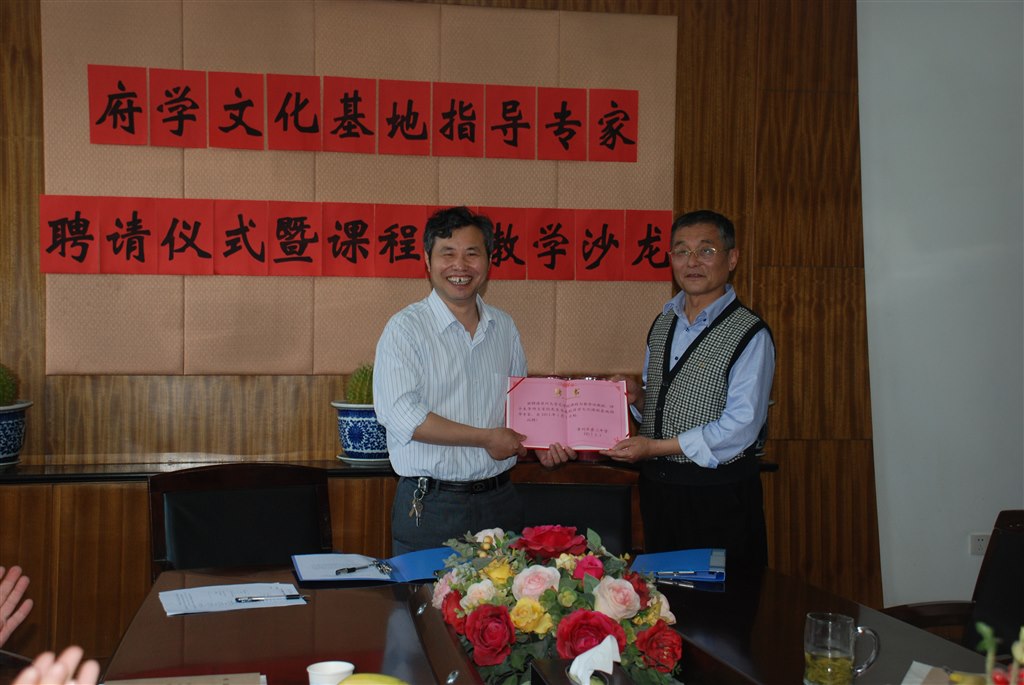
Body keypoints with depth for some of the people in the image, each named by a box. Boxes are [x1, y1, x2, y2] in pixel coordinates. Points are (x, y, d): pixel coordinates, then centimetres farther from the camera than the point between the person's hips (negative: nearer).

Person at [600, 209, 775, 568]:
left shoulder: (750, 334, -12)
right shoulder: (663, 324, 11)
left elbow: (740, 427, -19)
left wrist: (655, 447, -18)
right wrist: (638, 398, -3)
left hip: (717, 495, -6)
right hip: (657, 489, 6)